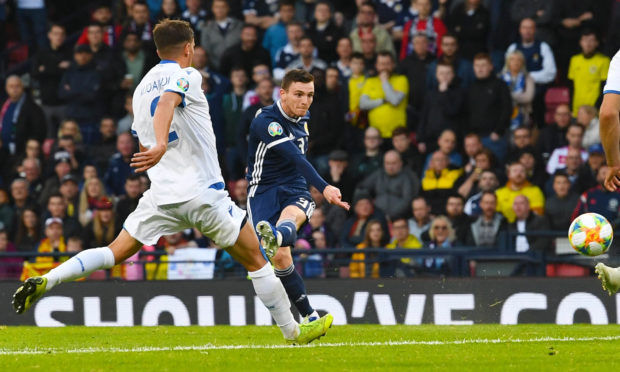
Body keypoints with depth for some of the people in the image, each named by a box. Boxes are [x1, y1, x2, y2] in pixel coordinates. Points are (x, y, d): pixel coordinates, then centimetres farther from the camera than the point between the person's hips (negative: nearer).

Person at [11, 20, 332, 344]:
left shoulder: (141, 87, 18)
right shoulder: (185, 75, -5)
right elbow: (167, 103, -27)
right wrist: (162, 146, -42)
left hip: (161, 195, 6)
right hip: (204, 192, -6)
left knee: (114, 254, 9)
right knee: (256, 261, 6)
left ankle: (45, 281, -11)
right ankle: (294, 332, 10)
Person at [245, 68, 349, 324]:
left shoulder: (302, 119, 8)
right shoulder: (266, 121, -18)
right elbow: (295, 158, -32)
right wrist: (324, 188, -42)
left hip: (294, 189, 4)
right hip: (263, 190, -4)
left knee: (292, 216, -35)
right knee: (280, 258, -18)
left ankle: (276, 237, -72)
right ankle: (309, 317, -8)